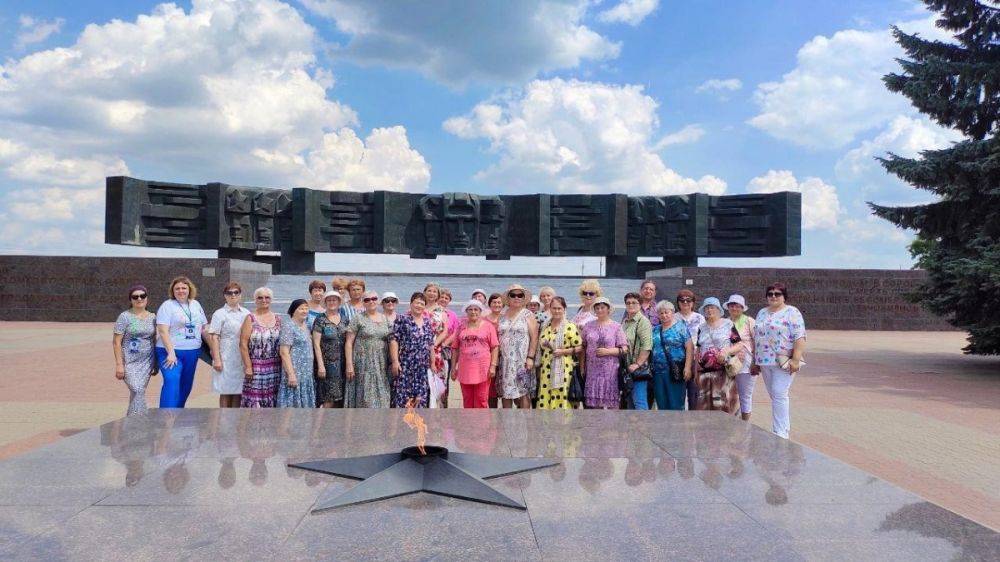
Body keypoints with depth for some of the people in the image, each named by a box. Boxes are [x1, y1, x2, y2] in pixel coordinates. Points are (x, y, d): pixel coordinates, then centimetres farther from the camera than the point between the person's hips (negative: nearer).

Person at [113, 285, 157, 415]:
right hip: (130, 362, -4)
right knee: (137, 391, -16)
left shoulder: (152, 317, 9)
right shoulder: (125, 317, -4)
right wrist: (119, 364, -12)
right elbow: (116, 342, -6)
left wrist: (156, 363, 15)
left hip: (147, 362, 4)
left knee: (136, 394, 3)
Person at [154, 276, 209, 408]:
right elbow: (163, 331, -13)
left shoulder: (196, 305, 12)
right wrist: (171, 353, -21)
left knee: (186, 386, 10)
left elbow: (204, 328, 18)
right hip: (171, 352, -6)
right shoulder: (167, 305, -5)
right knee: (172, 381, -21)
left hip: (192, 352, 6)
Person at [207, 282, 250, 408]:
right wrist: (217, 359, -13)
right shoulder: (219, 314, -1)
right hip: (226, 359, -4)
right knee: (226, 392, 2)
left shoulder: (246, 314, 11)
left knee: (239, 391, 7)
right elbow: (214, 337, -6)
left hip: (243, 359, 4)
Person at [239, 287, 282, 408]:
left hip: (275, 367, 4)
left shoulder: (277, 319, 10)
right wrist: (248, 367, -13)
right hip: (256, 367, -4)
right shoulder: (251, 318, -2)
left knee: (272, 399, 7)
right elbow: (243, 344, -7)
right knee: (254, 398, -3)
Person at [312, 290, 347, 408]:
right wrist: (320, 365, -13)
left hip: (342, 364, 5)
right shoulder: (320, 321, -2)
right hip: (327, 363, -5)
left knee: (339, 398, 4)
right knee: (329, 400, -10)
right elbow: (316, 344, -6)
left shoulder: (344, 321, 12)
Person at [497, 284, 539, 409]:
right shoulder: (503, 316, 12)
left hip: (521, 360, -4)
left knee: (523, 392, -5)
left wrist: (530, 357, -13)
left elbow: (534, 337, -5)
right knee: (505, 391, 5)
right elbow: (497, 336, 14)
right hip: (505, 360, 4)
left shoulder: (528, 315, 1)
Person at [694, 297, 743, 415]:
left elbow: (739, 345, 1)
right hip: (705, 371, 4)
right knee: (704, 405, 1)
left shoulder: (728, 324, 3)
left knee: (723, 403, -9)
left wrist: (727, 351, -18)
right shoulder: (702, 328, 16)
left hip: (724, 370, -4)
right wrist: (696, 371, 15)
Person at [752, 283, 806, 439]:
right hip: (765, 362, 7)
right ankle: (784, 427, 21)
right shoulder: (762, 313, 15)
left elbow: (799, 338, -12)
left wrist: (795, 359, -20)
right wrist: (755, 360, 15)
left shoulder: (792, 312, -5)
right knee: (774, 396, 10)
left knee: (779, 395, -10)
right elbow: (755, 337, 19)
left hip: (784, 362, -6)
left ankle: (780, 433, -6)